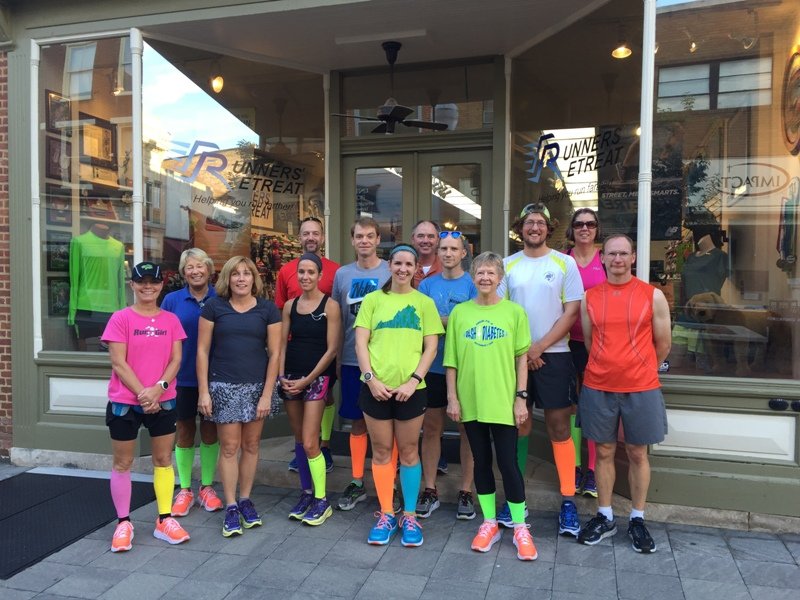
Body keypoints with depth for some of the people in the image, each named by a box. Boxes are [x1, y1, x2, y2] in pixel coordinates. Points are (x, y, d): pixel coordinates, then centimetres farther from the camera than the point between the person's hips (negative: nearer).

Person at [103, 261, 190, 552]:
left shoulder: (171, 320, 4)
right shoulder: (121, 318, -5)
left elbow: (175, 360, 0)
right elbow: (118, 364, -10)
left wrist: (158, 388, -16)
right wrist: (142, 394, -16)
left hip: (163, 401, 3)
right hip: (124, 402, -3)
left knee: (164, 459, 9)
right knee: (122, 463, 7)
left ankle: (164, 520, 20)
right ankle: (124, 523, 20)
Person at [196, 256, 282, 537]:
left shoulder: (267, 309, 1)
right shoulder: (214, 307, 0)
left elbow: (275, 353, 0)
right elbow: (202, 350, 1)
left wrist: (267, 394, -4)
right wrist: (203, 391, -4)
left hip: (257, 385, 1)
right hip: (223, 386, -1)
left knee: (251, 444, 9)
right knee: (229, 446, 2)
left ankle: (245, 499, 25)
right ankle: (231, 506, 14)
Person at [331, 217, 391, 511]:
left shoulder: (391, 272, -2)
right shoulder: (342, 274, 7)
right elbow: (336, 320, 12)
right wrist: (336, 358, 11)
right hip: (351, 360, 3)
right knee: (358, 422, 12)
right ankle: (357, 483, 25)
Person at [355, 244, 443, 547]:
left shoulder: (424, 303, 6)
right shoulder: (373, 299, 6)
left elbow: (431, 347, 1)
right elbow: (360, 342, 1)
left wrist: (413, 380, -10)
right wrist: (371, 379, -9)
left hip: (410, 388, 0)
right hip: (376, 387, 1)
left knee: (408, 451, 8)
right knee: (381, 451, 9)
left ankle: (410, 516, 22)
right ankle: (386, 515, 23)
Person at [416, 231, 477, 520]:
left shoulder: (473, 284, 0)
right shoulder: (427, 284, 8)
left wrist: (439, 320, -13)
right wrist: (456, 323, -10)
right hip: (434, 366, 2)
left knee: (467, 428, 6)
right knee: (431, 428, 7)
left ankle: (466, 491, 18)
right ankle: (430, 490, 20)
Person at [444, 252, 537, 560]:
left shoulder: (514, 312, -1)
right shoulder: (460, 312, 3)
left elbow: (521, 358, 1)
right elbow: (451, 359, 5)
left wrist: (521, 397, -3)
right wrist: (452, 396, 1)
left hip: (503, 401, -2)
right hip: (471, 401, 2)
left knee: (508, 462, 3)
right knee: (481, 462, 12)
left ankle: (520, 527, 19)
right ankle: (489, 524, 27)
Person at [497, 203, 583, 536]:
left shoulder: (564, 263, 0)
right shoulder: (508, 265, 6)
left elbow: (572, 312, -4)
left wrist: (539, 347, -10)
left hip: (553, 355, -2)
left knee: (559, 428, 2)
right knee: (518, 425, 8)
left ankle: (568, 502, 12)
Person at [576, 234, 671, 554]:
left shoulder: (653, 296, -3)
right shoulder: (589, 297, 2)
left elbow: (663, 343, 5)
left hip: (641, 389, -1)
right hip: (598, 388, 2)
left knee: (637, 453, 10)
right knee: (604, 452, 11)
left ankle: (637, 520, 25)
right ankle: (604, 517, 26)